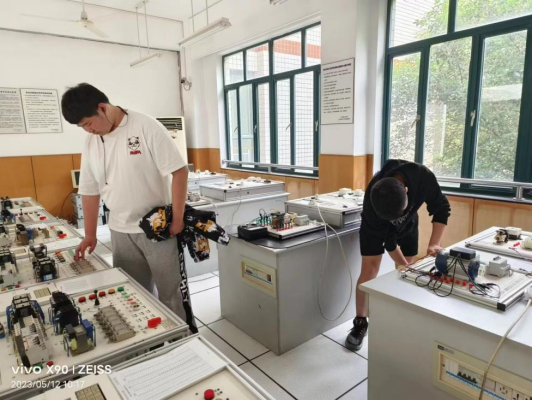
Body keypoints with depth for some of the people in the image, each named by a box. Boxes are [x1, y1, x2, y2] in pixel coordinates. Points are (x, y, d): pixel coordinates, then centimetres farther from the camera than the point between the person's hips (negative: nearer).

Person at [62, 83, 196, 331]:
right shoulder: (91, 144, 5)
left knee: (171, 290, 5)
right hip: (120, 232, 5)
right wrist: (90, 235, 11)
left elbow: (179, 171, -14)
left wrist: (177, 218, -15)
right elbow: (90, 191, 11)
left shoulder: (146, 127, -13)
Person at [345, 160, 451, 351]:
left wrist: (435, 243, -32)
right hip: (376, 227, -3)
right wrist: (404, 265, -25)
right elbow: (387, 240, -26)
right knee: (369, 270, -9)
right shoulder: (372, 202, -40)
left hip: (408, 224, 3)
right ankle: (360, 323, 3)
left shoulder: (423, 177, -37)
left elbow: (441, 208, -22)